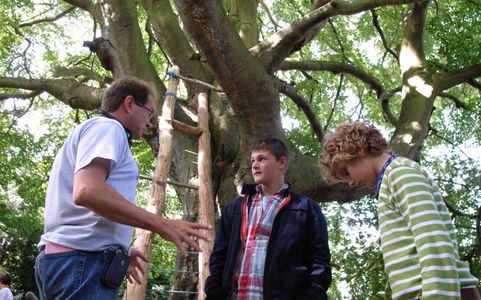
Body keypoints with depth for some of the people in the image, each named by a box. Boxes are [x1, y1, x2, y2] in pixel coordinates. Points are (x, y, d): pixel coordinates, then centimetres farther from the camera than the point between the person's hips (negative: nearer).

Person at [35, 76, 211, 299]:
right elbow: (87, 191, -24)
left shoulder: (94, 128, 26)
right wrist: (161, 224, -23)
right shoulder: (107, 127, -5)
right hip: (83, 262, -10)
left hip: (70, 260, 11)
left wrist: (120, 250, 30)